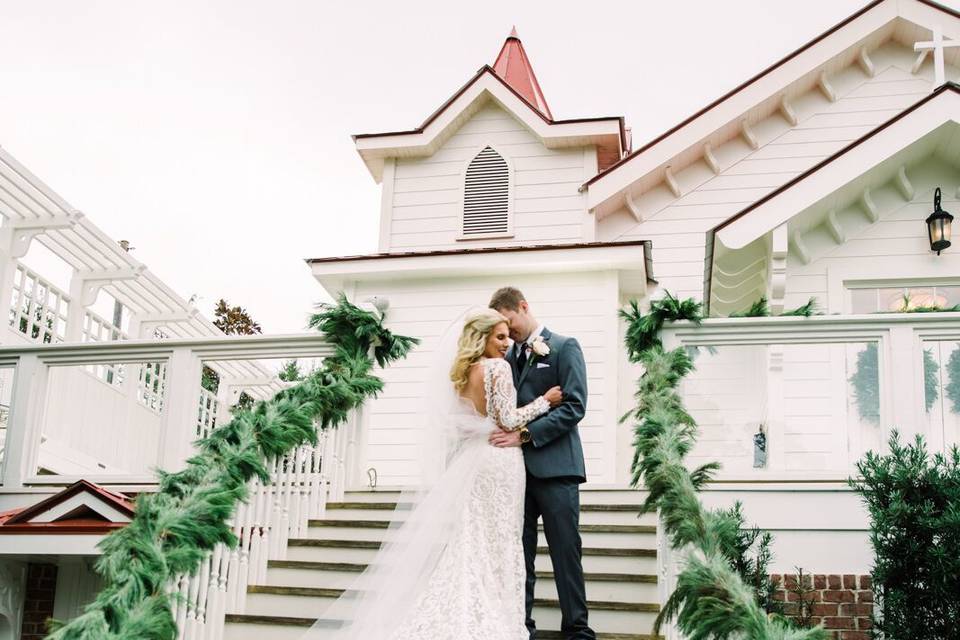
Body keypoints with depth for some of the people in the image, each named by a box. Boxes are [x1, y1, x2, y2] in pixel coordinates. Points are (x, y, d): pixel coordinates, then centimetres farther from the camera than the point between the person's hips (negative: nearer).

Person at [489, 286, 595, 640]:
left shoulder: (564, 347, -1)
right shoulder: (508, 356, 16)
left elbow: (574, 407, -11)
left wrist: (525, 434, -17)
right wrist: (505, 435, -2)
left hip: (554, 466, -5)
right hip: (516, 468, 5)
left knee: (566, 553, -2)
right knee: (518, 554, 7)